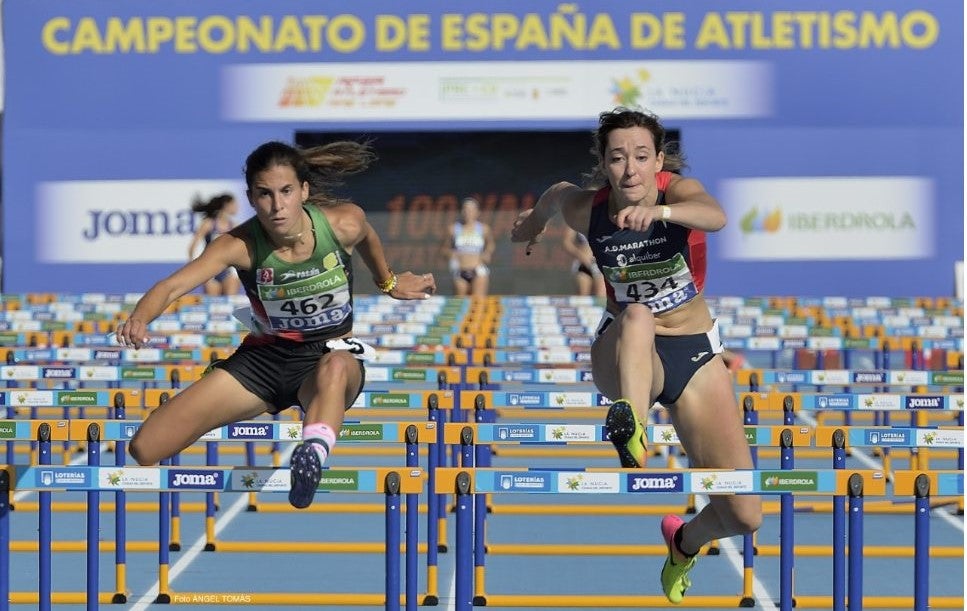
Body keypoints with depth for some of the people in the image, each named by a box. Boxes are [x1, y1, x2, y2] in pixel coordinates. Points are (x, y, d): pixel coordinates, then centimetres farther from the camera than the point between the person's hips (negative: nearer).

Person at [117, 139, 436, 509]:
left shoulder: (344, 224, -15)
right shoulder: (241, 245, -19)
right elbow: (173, 286, -31)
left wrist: (388, 283, 29)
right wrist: (139, 320, -52)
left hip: (333, 356, -1)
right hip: (265, 357, 1)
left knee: (334, 367, -44)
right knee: (143, 450, -12)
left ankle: (313, 456, -71)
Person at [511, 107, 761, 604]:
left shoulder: (679, 190, -17)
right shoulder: (585, 208, -11)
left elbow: (715, 216, -41)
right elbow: (558, 193, 14)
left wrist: (658, 211, -61)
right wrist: (535, 217, 37)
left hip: (696, 354, 0)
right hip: (624, 357, 0)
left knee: (744, 516, -2)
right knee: (637, 317, -40)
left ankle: (686, 542, 33)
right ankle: (629, 430, -62)